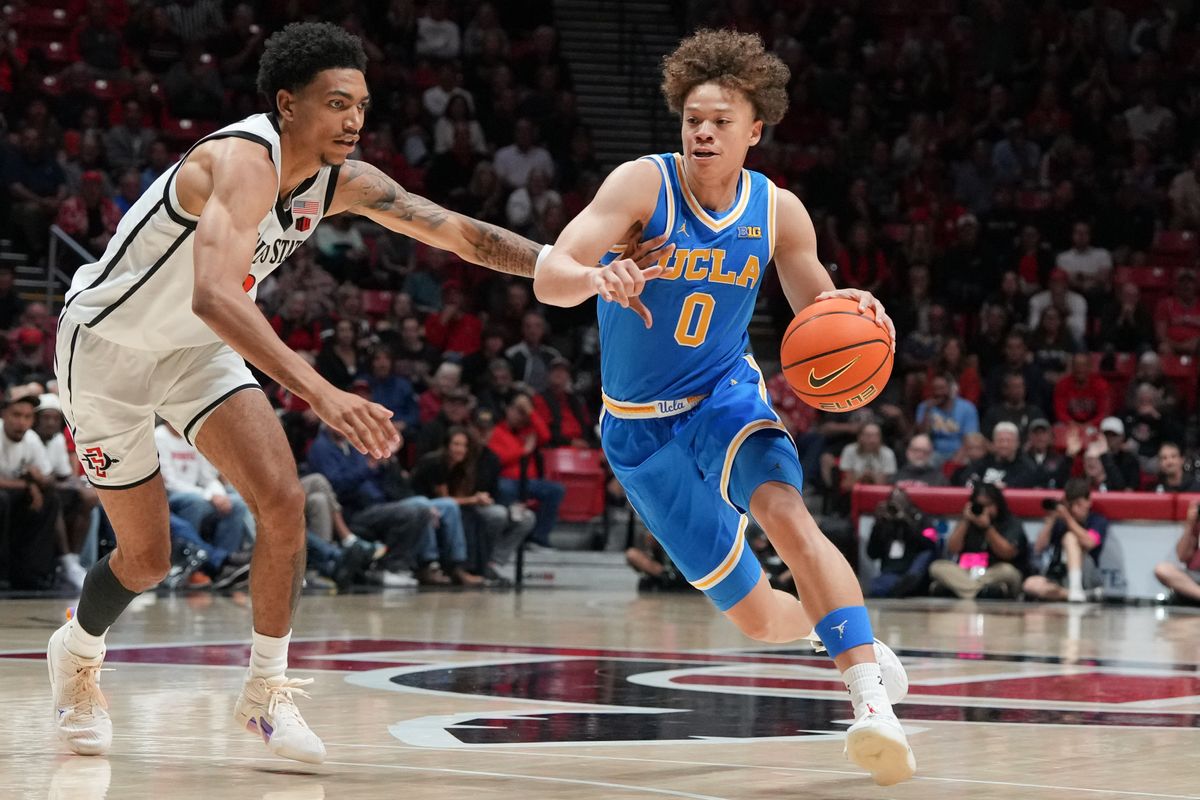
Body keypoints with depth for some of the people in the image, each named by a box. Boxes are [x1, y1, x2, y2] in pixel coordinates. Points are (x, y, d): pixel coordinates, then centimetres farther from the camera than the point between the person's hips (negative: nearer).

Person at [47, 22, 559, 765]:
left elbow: (461, 232, -8)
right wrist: (322, 393, -60)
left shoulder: (344, 182, -11)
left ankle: (267, 690, 2)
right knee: (146, 557, 3)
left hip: (198, 348, 6)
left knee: (284, 501, -12)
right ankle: (78, 649, 35)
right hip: (109, 341, -6)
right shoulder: (244, 160, -35)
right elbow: (213, 295, -51)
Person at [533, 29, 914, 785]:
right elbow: (547, 278, -30)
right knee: (757, 617, 5)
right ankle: (857, 635, 39)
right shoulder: (643, 184, -18)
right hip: (642, 426, 0)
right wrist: (596, 277, -54)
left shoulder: (778, 212, -8)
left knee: (789, 515, -34)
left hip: (727, 393, 1)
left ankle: (874, 705, -42)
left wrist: (850, 311, -19)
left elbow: (817, 309, 6)